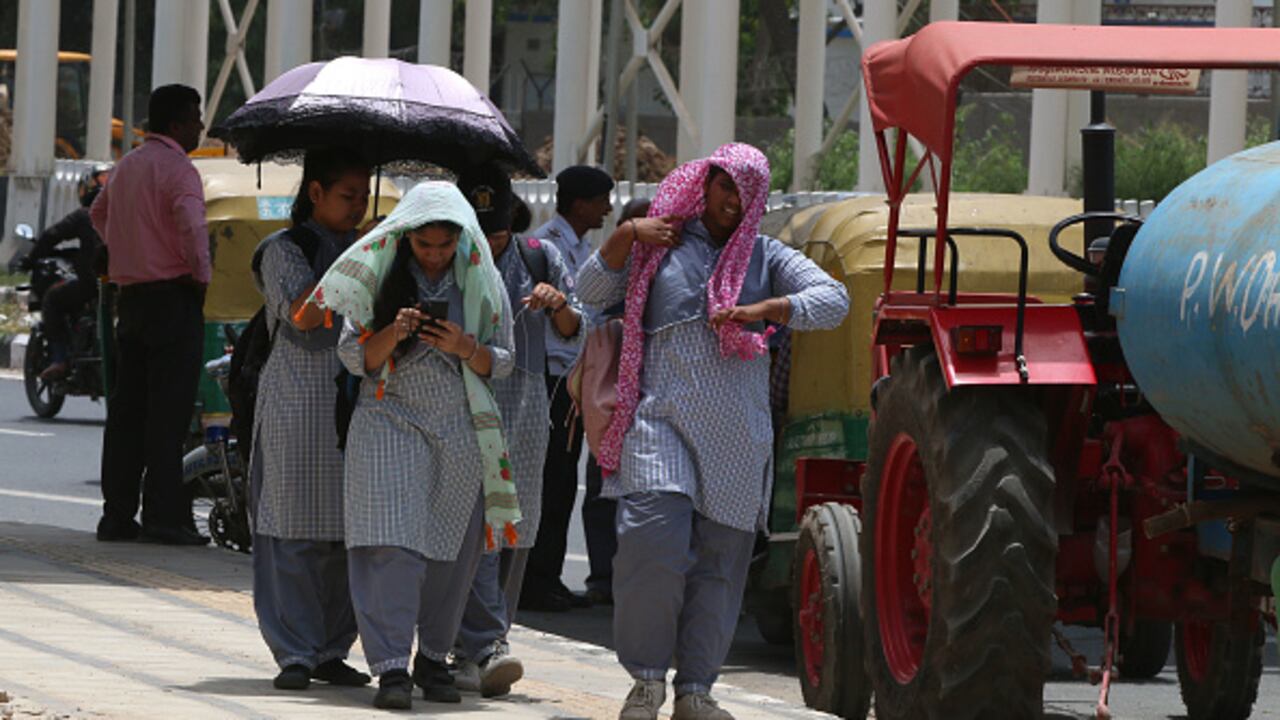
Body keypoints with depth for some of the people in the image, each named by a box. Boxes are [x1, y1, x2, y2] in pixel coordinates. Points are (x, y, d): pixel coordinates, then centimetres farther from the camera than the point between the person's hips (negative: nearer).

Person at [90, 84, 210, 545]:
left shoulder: (126, 167, 16)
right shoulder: (177, 169, -13)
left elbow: (99, 213, 33)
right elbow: (191, 226, -27)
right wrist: (201, 275, -12)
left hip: (130, 295, 8)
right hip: (173, 297, -8)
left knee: (126, 408, 10)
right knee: (169, 412, -8)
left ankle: (117, 514, 10)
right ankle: (164, 517, -10)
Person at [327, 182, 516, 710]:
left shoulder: (482, 282, 5)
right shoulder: (380, 275, 2)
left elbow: (502, 363, 7)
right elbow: (354, 357, 2)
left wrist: (465, 349, -14)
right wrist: (394, 333, -17)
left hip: (461, 429, 2)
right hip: (392, 423, -2)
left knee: (453, 548, 3)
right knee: (392, 544, -13)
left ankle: (434, 658, 16)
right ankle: (392, 667, -16)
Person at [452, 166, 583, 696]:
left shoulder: (539, 258, 10)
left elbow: (572, 332, 13)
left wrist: (558, 305, -8)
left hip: (524, 416, 4)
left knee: (514, 532, 4)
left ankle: (475, 651, 14)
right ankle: (488, 647, -25)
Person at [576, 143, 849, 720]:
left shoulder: (765, 256, 12)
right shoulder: (662, 244, 12)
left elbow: (833, 300, -1)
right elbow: (591, 294, 10)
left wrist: (763, 310, -14)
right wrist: (626, 236, -3)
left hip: (737, 434, 2)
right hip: (662, 418, -2)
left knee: (720, 560, 3)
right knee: (653, 545, -16)